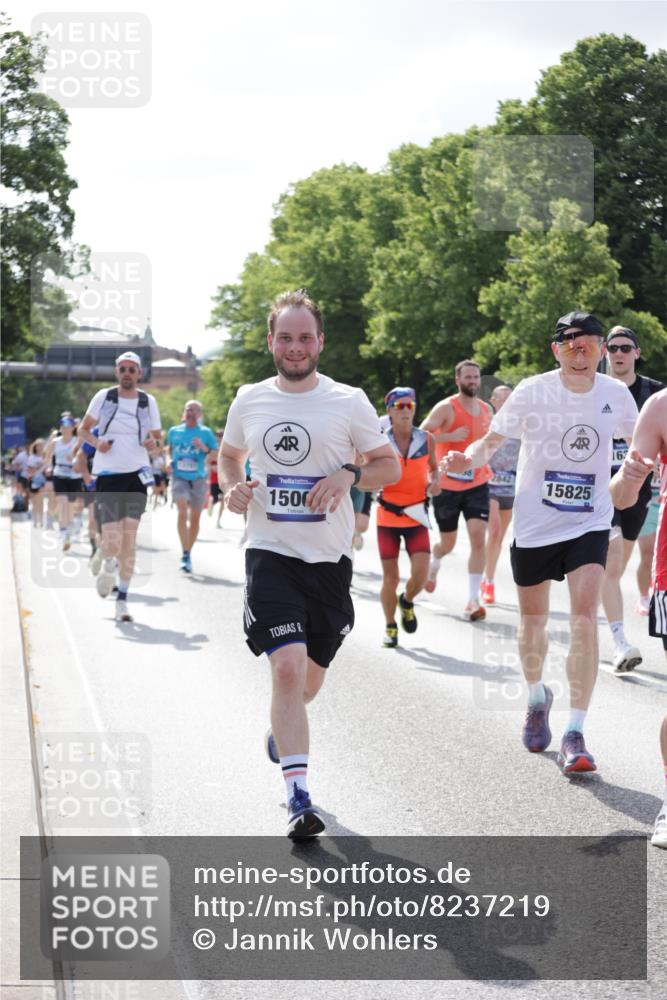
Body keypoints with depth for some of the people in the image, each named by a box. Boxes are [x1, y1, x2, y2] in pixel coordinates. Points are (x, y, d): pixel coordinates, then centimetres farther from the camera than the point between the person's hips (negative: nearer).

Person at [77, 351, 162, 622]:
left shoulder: (148, 402, 7)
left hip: (136, 475, 1)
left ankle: (122, 599, 6)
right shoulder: (103, 397, 3)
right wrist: (96, 442, -8)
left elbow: (157, 437, 16)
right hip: (107, 476, -1)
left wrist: (153, 443, -7)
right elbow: (83, 429, 12)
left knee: (129, 540, -4)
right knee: (112, 544, -13)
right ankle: (108, 566, 24)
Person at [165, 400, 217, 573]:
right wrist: (168, 460, 4)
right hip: (179, 477, -1)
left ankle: (189, 553, 26)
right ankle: (185, 554, -20)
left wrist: (204, 448, -17)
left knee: (195, 517, 9)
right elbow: (169, 448, 24)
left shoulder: (206, 433, 1)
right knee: (182, 512, -19)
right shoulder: (174, 431, 7)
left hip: (198, 479, 1)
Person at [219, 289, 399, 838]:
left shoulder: (349, 402, -1)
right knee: (287, 667, -18)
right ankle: (299, 798, -17)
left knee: (309, 679, 14)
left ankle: (282, 726, 50)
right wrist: (233, 487, 0)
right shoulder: (250, 400, 5)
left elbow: (390, 466, 6)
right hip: (270, 552, -1)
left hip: (329, 558, 1)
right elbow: (229, 455, 22)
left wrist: (349, 474, -13)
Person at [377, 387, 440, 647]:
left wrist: (434, 481, -4)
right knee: (390, 577, 2)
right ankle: (390, 627, 24)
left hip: (416, 516, 1)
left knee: (420, 574, -10)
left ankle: (407, 602, 24)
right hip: (388, 517, -1)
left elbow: (433, 467, 17)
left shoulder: (426, 439, -1)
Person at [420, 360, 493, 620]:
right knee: (448, 543, 11)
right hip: (447, 486, -3)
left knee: (478, 537, -14)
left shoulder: (486, 409, 7)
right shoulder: (446, 408, -11)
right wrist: (451, 436, -27)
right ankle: (433, 564, 49)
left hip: (477, 484, 3)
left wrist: (484, 462, 10)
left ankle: (473, 600, -12)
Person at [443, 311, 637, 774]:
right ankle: (537, 697, 44)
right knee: (533, 622, 14)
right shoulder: (534, 391, -11)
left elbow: (637, 442, 15)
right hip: (535, 524, 0)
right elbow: (493, 440, -6)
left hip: (590, 524, 0)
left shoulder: (616, 394, -3)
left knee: (585, 619, -16)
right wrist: (468, 458, -25)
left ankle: (575, 735, -12)